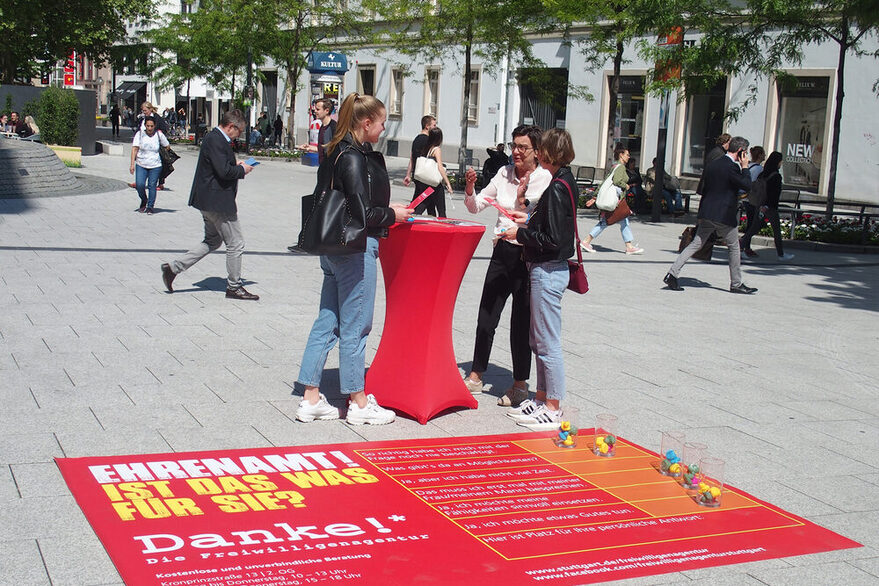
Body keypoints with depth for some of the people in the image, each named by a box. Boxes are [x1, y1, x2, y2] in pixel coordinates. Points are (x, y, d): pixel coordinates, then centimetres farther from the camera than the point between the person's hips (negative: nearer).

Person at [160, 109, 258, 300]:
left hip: (210, 201, 11)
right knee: (236, 244, 1)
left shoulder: (214, 138, 13)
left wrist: (236, 165, 10)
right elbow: (224, 171, -26)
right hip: (218, 202, -11)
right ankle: (234, 287, 11)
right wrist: (242, 170, -10)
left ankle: (174, 267, 16)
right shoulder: (216, 140, -19)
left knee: (212, 242, 20)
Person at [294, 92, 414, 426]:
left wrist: (385, 210, 16)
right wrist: (392, 216, -4)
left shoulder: (335, 153, 12)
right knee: (355, 326, 1)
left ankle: (311, 399, 17)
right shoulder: (354, 158, -17)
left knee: (327, 322, 12)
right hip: (356, 250, -10)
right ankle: (358, 403, 13)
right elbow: (361, 212, -20)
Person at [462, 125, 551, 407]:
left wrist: (522, 200, -27)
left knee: (521, 322, 2)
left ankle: (520, 384, 16)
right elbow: (475, 206, 11)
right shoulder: (504, 173, 7)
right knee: (486, 318, 8)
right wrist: (469, 189, -7)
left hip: (528, 255, -5)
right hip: (502, 252, 5)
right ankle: (475, 376, 22)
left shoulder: (545, 180, -8)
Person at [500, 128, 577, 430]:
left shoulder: (557, 188, -19)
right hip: (547, 270, 10)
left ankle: (553, 408, 5)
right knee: (538, 340, 17)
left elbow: (552, 240, -22)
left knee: (548, 342, -3)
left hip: (548, 272, -10)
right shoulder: (564, 181, 11)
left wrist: (520, 234, -12)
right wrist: (529, 220, 13)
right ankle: (542, 398, 26)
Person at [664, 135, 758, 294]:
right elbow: (747, 186, -10)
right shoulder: (731, 167, -15)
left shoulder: (713, 164, 11)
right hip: (724, 215, -7)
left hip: (706, 212, 7)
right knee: (734, 248, 9)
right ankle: (736, 284, 17)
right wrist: (744, 167, -1)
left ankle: (672, 273, -3)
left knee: (696, 244, 7)